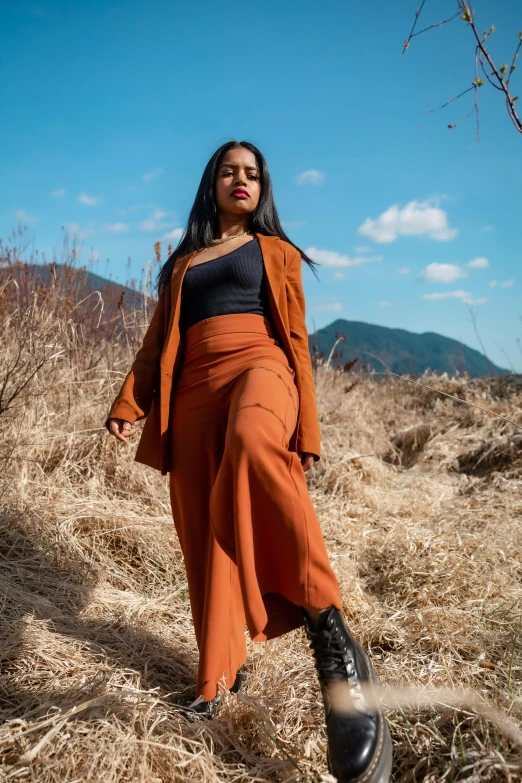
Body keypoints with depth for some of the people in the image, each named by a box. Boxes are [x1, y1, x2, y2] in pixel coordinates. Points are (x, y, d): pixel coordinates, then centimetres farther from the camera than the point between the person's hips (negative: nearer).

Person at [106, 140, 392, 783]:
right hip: (194, 391, 5)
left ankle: (332, 639, -39)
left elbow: (296, 339, 10)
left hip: (259, 368, -4)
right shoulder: (182, 263, 25)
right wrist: (128, 403, 3)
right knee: (202, 536, 1)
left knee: (252, 443, -40)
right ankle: (223, 669, 20)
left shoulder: (276, 253, 18)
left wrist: (306, 428, 1)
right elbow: (158, 340, 19)